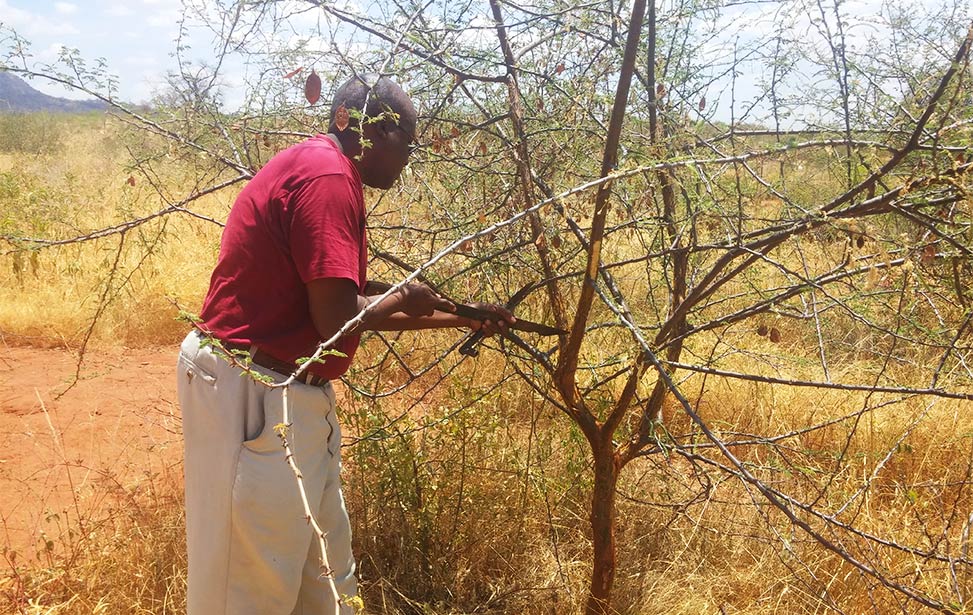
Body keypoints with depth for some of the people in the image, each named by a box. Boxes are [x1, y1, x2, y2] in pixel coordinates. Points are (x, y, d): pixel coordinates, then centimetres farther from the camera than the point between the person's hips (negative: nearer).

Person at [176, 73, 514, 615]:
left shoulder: (324, 170, 14)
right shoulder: (327, 177, -18)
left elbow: (352, 305, 20)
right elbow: (337, 320, -26)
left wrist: (464, 318, 23)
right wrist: (401, 299, -4)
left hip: (287, 394, 10)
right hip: (254, 397, -10)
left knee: (323, 557, 20)